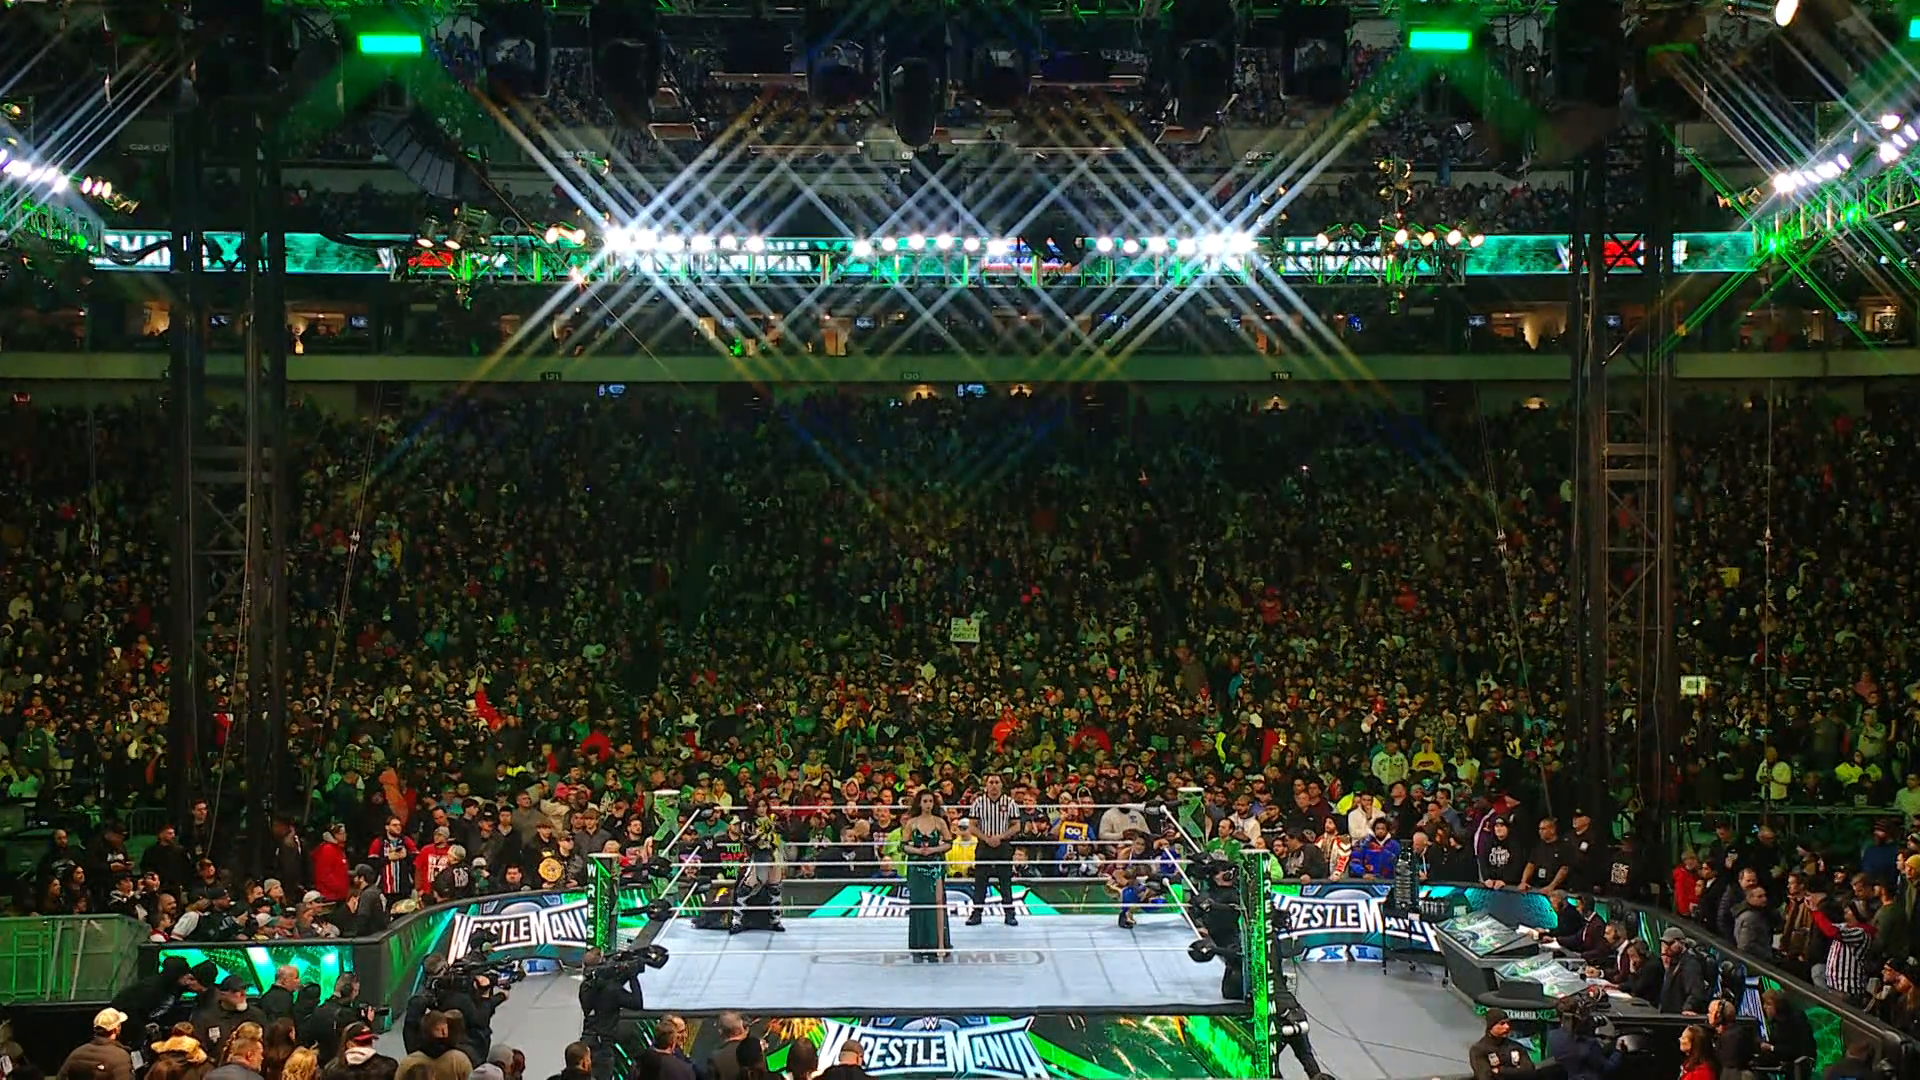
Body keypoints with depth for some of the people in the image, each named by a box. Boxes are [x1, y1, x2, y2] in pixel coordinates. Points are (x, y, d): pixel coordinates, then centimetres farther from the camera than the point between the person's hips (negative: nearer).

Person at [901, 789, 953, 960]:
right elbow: (904, 845, 5)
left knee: (937, 904, -7)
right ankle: (918, 948, 6)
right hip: (916, 867, 1)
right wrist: (917, 850, -13)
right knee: (917, 905, 0)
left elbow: (949, 843, 5)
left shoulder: (939, 822, 3)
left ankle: (939, 945, -6)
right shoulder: (911, 823, 4)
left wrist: (933, 849, -10)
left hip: (936, 866, -1)